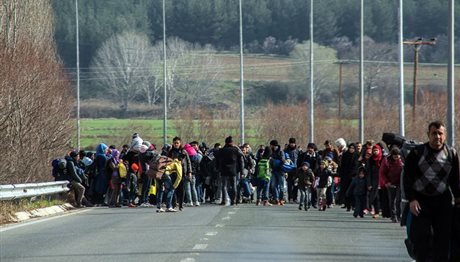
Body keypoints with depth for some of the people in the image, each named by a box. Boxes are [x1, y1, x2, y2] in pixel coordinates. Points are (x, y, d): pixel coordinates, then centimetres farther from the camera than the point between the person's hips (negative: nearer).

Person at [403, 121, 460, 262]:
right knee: (421, 235, -6)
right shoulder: (417, 153, -2)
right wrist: (411, 199, -10)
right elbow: (407, 177, -2)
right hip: (420, 201, -2)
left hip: (443, 201, 2)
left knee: (443, 238, -1)